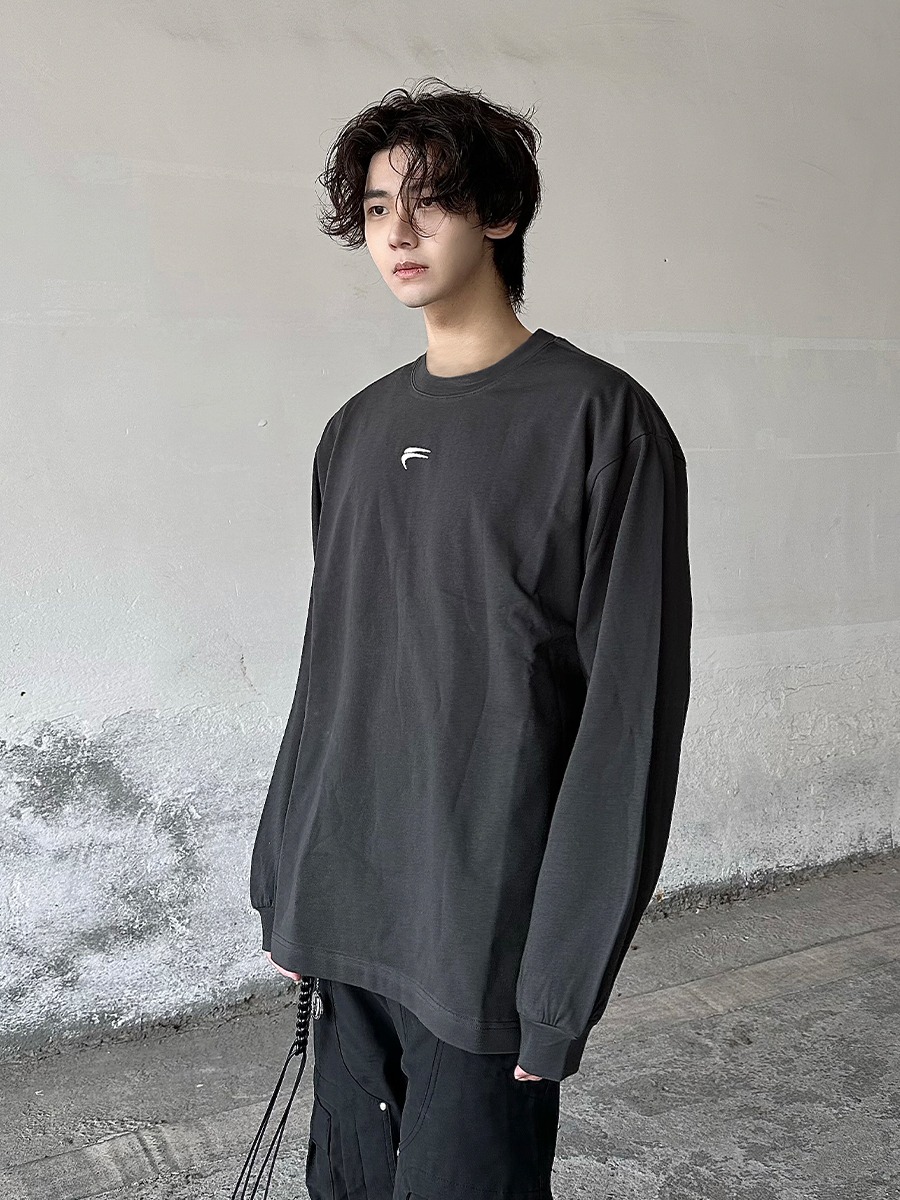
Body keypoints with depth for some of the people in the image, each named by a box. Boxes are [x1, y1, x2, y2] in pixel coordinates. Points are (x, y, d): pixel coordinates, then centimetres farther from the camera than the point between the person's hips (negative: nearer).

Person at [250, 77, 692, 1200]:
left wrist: (565, 973, -15)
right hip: (347, 923, 6)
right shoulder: (358, 430, 10)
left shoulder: (599, 417, -9)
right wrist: (284, 883, 12)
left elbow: (630, 707, -12)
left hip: (486, 937, -6)